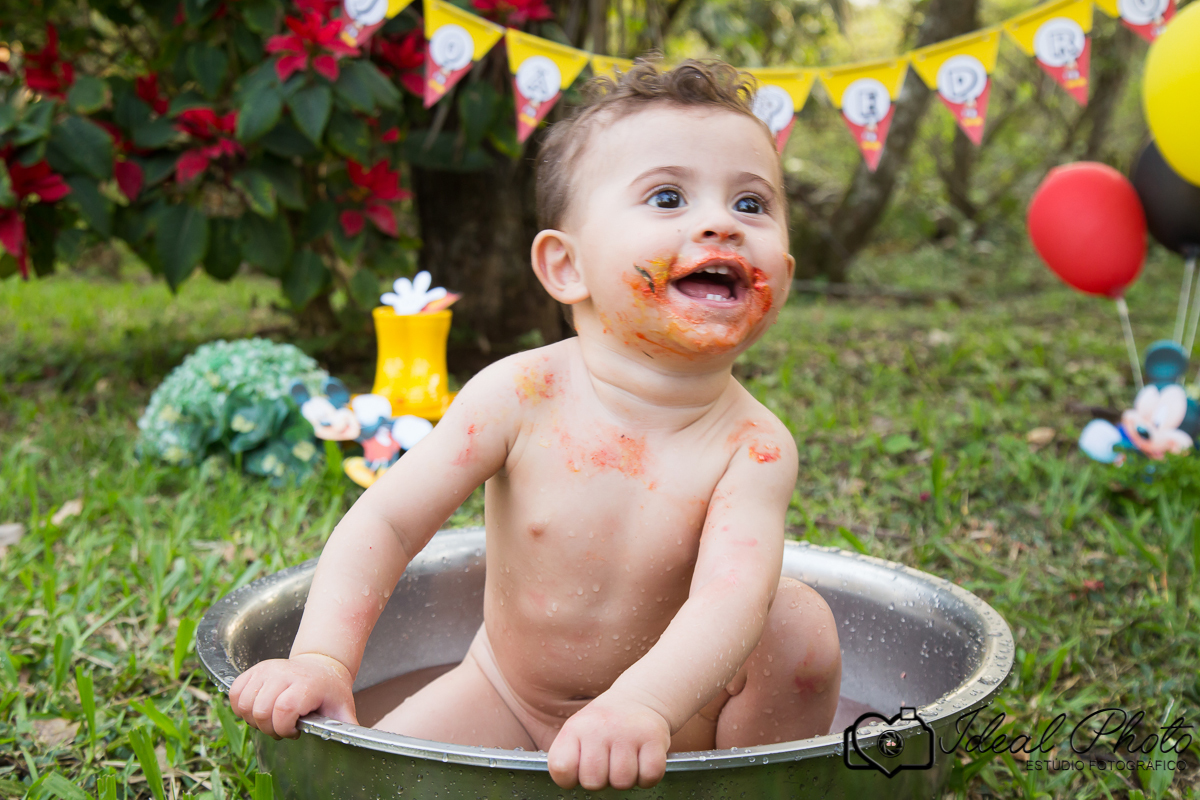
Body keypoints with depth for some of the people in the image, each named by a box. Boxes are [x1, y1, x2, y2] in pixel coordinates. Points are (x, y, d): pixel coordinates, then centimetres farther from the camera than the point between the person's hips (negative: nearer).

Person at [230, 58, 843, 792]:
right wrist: (322, 661, -29)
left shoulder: (754, 446, -22)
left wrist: (643, 706, -57)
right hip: (506, 698, 0)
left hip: (673, 711, 0)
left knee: (802, 620, -21)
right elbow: (385, 522, -16)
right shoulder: (519, 396, -20)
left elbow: (730, 596, -38)